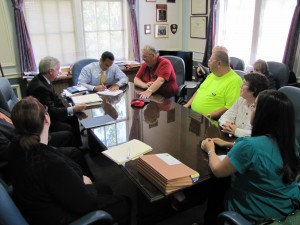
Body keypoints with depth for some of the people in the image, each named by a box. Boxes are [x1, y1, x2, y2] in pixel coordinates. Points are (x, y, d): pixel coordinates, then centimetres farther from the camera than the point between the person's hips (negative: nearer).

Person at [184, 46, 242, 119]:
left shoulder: (234, 81, -13)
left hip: (210, 120, -8)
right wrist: (187, 104, 10)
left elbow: (231, 108, -19)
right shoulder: (212, 74, 14)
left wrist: (208, 116, -21)